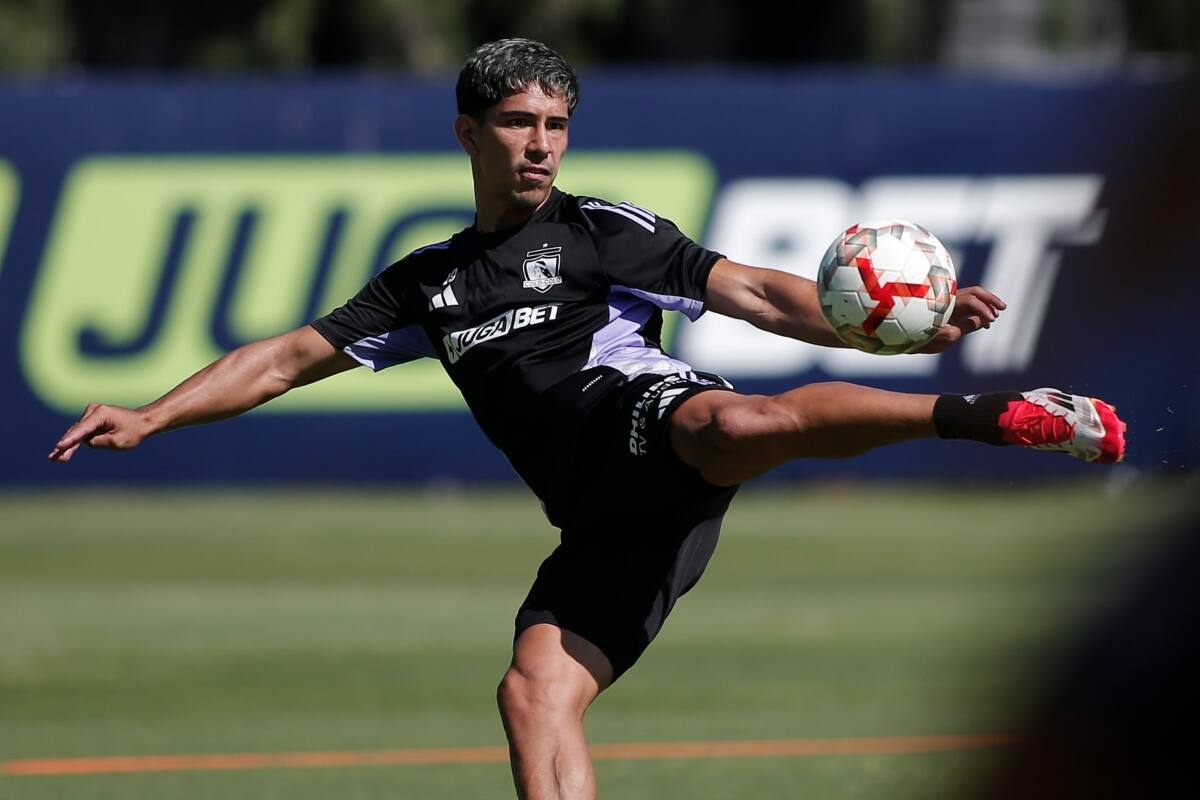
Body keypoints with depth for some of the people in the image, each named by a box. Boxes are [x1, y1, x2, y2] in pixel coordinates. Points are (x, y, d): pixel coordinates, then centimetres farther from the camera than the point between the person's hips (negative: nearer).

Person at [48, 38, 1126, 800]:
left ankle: (980, 415, -41)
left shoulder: (604, 231, 12)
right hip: (607, 521, 5)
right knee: (535, 690, -15)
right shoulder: (429, 284, 26)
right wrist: (148, 418, 20)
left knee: (732, 424, -41)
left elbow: (761, 295, 5)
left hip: (639, 411, -5)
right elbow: (292, 357, 28)